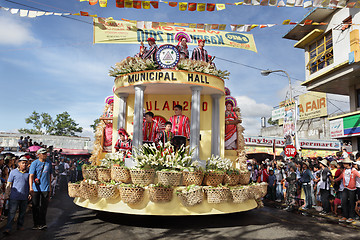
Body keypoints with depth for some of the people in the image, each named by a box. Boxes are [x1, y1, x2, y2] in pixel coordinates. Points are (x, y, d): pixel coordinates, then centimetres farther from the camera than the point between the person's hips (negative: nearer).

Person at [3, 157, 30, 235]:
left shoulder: (28, 172, 8)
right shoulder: (13, 172, 0)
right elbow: (9, 184, 3)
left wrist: (30, 193, 11)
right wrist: (6, 195, 1)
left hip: (24, 197, 3)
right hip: (14, 196, -3)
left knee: (22, 212, 12)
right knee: (11, 212, -3)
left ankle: (20, 225, 26)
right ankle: (8, 228, 3)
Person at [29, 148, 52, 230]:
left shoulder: (49, 163, 9)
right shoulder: (34, 163, -5)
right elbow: (31, 176, -13)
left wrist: (50, 186, 18)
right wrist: (31, 187, -25)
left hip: (45, 188, 2)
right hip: (36, 188, -2)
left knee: (44, 206, 1)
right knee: (36, 206, 6)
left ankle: (42, 224, 8)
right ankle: (36, 224, 18)